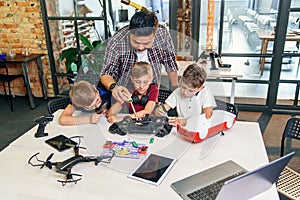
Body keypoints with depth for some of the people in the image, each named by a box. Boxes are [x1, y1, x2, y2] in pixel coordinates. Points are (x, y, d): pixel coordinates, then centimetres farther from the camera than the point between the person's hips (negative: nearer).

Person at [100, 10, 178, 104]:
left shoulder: (163, 33, -24)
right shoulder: (116, 43, -31)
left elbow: (171, 63, -9)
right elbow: (106, 73, -23)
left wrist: (175, 89, -1)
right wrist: (113, 87, -46)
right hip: (125, 90, -2)